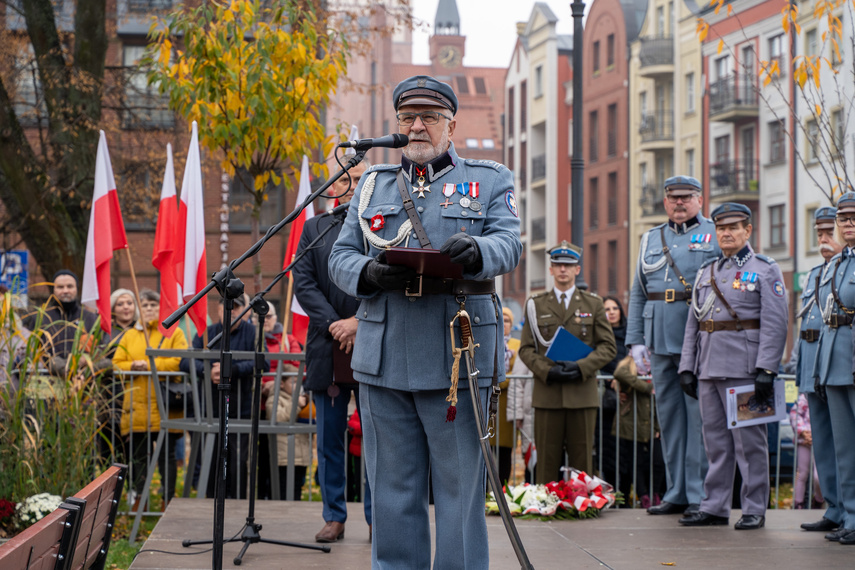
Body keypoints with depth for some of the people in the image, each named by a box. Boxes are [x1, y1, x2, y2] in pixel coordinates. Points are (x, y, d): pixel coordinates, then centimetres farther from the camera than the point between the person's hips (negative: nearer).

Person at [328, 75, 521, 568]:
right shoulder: (373, 185, 18)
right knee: (393, 490, 8)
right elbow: (340, 257, 11)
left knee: (459, 487, 0)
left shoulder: (491, 181, 10)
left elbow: (509, 243, -6)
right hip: (384, 359, 3)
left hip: (456, 357, -3)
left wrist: (476, 251, -30)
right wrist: (370, 274, -13)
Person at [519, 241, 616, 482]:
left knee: (582, 461, 1)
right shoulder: (535, 304, 11)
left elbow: (608, 347, 6)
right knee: (547, 460, 0)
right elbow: (526, 348, 8)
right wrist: (546, 370, -10)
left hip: (582, 393, 0)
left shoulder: (593, 304, 11)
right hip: (547, 393, 0)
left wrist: (581, 367, -10)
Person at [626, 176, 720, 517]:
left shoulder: (717, 236, 3)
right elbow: (637, 294, 17)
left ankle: (700, 496, 0)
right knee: (669, 417, 8)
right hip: (661, 344, 5)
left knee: (700, 417, -5)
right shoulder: (651, 240, 17)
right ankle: (677, 493, 16)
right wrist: (635, 341, 8)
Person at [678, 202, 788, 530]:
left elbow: (774, 325, -8)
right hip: (709, 368, 6)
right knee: (715, 441, 9)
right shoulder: (706, 272, 17)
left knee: (749, 441, -2)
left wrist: (766, 370, -16)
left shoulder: (765, 271, -1)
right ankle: (714, 508, 15)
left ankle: (755, 510, 5)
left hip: (744, 370, -6)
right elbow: (692, 324, 18)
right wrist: (687, 367, 10)